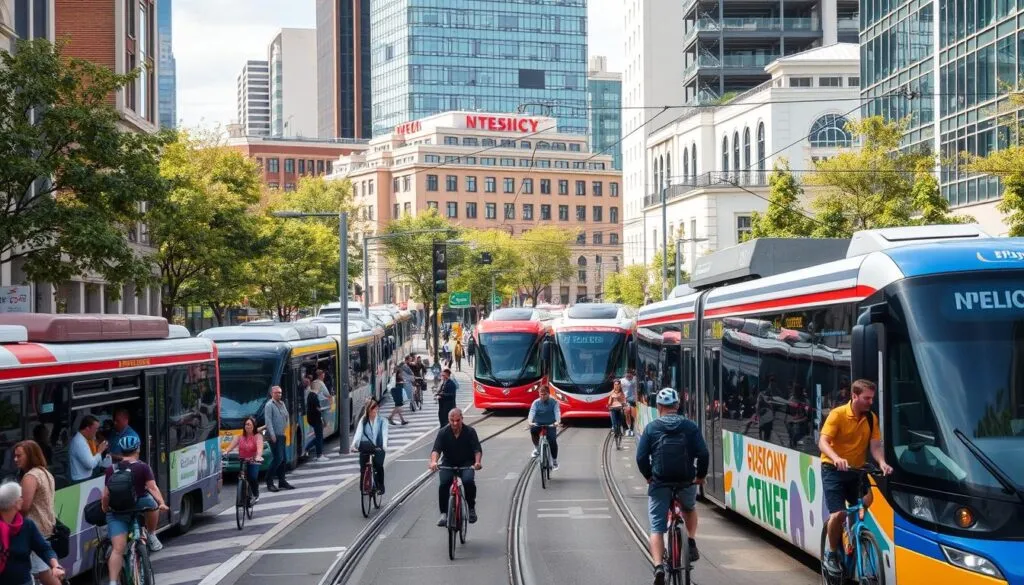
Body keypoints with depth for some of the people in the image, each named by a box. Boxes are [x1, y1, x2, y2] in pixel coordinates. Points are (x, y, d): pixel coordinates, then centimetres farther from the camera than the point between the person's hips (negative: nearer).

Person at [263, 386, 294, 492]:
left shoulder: (282, 404, 16)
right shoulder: (269, 405, -9)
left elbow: (286, 417, 25)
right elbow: (268, 421, -15)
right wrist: (272, 435, -20)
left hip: (282, 435, 8)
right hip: (274, 436, -8)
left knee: (283, 459, 10)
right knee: (278, 458, -12)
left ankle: (282, 481, 16)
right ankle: (269, 481, -5)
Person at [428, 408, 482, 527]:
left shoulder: (470, 431, -6)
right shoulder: (443, 433, -6)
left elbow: (478, 449, -12)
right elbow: (436, 449, -17)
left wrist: (477, 462, -33)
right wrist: (433, 461, -38)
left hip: (466, 464, -1)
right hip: (448, 465, 1)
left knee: (468, 481, -30)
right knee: (443, 484, -26)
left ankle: (471, 508, -7)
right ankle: (444, 513, -15)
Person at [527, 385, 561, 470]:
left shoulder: (554, 402, -9)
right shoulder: (536, 402, -7)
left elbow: (557, 412, -23)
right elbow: (532, 412, -20)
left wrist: (557, 422, -44)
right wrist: (530, 421, -40)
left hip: (550, 425, -2)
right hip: (538, 424, 2)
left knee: (553, 441, -17)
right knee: (533, 430, -27)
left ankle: (554, 461, 0)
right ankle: (536, 448, 0)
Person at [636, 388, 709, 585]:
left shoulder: (651, 427, -1)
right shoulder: (690, 426, 0)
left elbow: (641, 457, -5)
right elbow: (703, 454, -7)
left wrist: (648, 476, 11)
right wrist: (701, 475, 8)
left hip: (659, 484, -1)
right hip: (686, 483, 1)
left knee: (656, 529, 2)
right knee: (689, 508, 34)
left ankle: (658, 566, -16)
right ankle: (691, 543, 19)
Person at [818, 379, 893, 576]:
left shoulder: (871, 418, 1)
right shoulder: (838, 414, -14)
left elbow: (875, 445, -5)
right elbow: (823, 442, -22)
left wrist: (882, 463, -26)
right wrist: (836, 458, -41)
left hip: (856, 471, 4)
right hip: (834, 470, -4)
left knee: (867, 506, -14)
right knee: (838, 514, -14)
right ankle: (831, 554, 8)